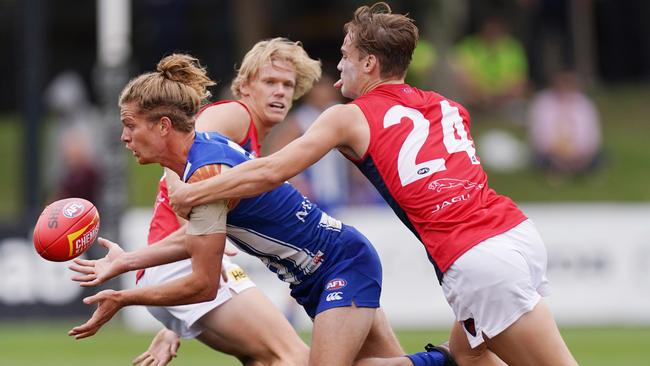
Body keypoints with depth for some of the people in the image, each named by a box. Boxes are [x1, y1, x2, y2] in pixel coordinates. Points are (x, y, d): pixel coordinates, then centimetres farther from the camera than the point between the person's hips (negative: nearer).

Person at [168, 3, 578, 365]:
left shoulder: (350, 117, 5)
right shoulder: (449, 107, 20)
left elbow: (269, 172, 3)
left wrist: (194, 193, 16)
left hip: (473, 261, -6)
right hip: (520, 231, 6)